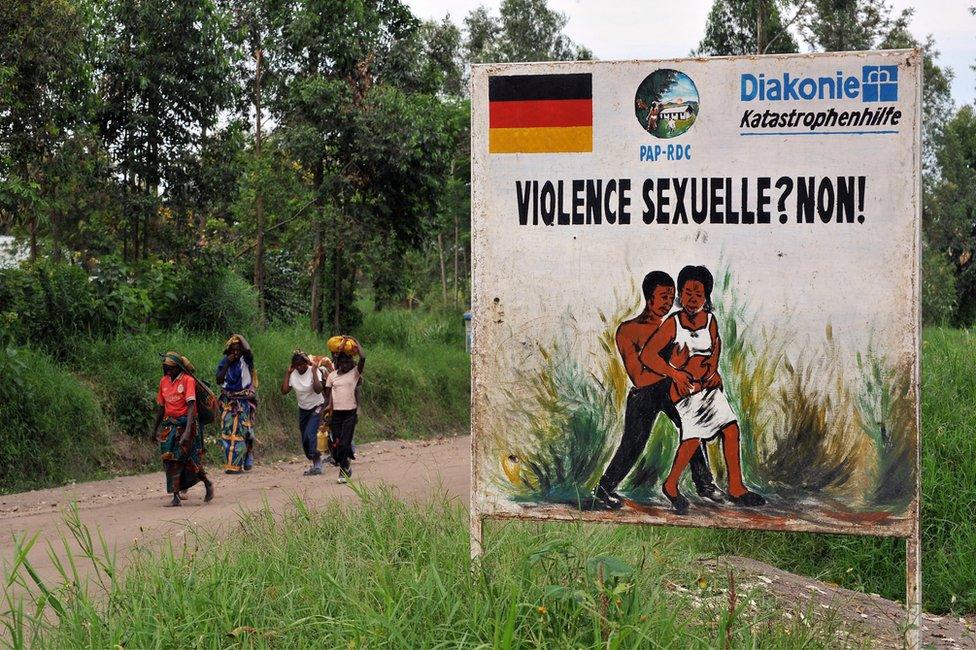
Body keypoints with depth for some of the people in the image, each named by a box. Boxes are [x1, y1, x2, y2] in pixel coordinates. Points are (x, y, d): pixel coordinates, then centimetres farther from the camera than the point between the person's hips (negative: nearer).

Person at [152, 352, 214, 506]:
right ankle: (176, 496, 0)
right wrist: (155, 428, 23)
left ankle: (207, 483, 21)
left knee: (189, 460, -5)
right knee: (170, 460, -2)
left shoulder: (188, 380, -10)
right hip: (169, 425, 5)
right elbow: (161, 407, 19)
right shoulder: (164, 381, 9)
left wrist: (187, 431, -28)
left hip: (185, 424, -5)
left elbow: (191, 406, -18)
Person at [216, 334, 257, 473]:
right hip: (228, 402, 3)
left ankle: (236, 465, -3)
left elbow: (248, 351, -25)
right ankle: (230, 464, 4)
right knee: (227, 431, -1)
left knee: (241, 431, -7)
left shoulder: (245, 360, -3)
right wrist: (227, 363, -8)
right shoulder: (224, 362, 5)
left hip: (244, 402, -3)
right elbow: (219, 380, -3)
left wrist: (240, 338, -9)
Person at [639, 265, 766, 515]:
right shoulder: (673, 323, -13)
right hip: (683, 389, -6)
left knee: (731, 428, -1)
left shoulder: (710, 320, 3)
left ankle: (736, 488, 9)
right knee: (692, 438, -19)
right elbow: (647, 355, -15)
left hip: (709, 386, 6)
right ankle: (671, 486, 0)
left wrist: (713, 367, 4)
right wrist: (675, 374, -22)